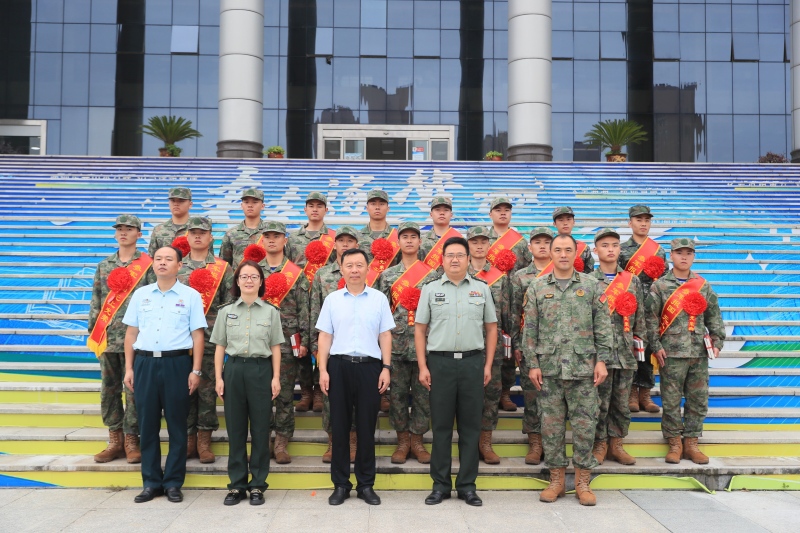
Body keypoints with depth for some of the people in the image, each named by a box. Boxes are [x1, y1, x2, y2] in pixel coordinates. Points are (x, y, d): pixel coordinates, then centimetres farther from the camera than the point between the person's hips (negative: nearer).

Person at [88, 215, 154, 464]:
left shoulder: (148, 265, -1)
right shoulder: (104, 266, 12)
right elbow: (96, 300, 13)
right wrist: (93, 330, 7)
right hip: (107, 338, 5)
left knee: (134, 389, 1)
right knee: (109, 389, 9)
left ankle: (131, 441, 11)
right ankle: (115, 441, 18)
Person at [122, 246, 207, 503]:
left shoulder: (191, 296, 3)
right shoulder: (141, 294, 11)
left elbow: (197, 335, 1)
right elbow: (131, 333, 12)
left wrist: (195, 371, -6)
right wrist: (129, 368, 5)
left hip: (176, 363, -2)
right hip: (145, 363, 3)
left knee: (176, 425, 3)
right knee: (147, 424, 6)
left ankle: (173, 483, 13)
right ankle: (151, 482, 17)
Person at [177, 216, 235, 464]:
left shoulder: (223, 268, 5)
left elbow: (229, 303, 2)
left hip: (210, 338, -2)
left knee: (207, 389, 2)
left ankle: (204, 441, 10)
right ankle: (189, 438, 14)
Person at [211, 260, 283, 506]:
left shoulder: (270, 311, 6)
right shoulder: (227, 311, 8)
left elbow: (275, 348, 5)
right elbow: (220, 347, 8)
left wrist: (276, 377, -3)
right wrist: (218, 377, 0)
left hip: (261, 370, -1)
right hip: (234, 369, 1)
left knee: (260, 429, 2)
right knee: (235, 429, 6)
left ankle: (258, 484, 12)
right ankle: (237, 484, 15)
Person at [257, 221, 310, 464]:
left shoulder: (297, 274, 4)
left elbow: (304, 310, 2)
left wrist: (304, 341, -4)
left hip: (287, 342, -1)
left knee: (285, 394, 2)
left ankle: (281, 444, 10)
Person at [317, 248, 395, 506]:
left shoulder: (379, 299, 5)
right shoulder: (332, 299, 6)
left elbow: (385, 336, 5)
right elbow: (325, 337, 6)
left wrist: (386, 368, -2)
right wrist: (323, 370, -2)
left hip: (369, 366, 0)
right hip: (339, 366, 1)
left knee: (366, 427, 5)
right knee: (339, 426, 5)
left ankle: (366, 484, 17)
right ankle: (340, 484, 16)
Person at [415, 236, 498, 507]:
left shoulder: (481, 289, 7)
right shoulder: (431, 289, 4)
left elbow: (491, 327, 10)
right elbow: (420, 329, 5)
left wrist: (488, 364, 3)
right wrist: (422, 367, -2)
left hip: (473, 362, 1)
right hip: (440, 362, -1)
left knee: (470, 425, 6)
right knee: (441, 425, 5)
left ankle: (467, 485, 16)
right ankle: (440, 484, 16)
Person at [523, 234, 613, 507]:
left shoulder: (591, 285, 5)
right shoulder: (537, 287, 5)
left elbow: (603, 326, 4)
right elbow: (530, 329, 4)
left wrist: (602, 360, -3)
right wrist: (532, 364, -1)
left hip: (583, 367, 0)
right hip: (549, 368, 1)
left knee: (584, 425, 3)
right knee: (551, 425, 6)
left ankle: (582, 482, 14)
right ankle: (556, 479, 17)